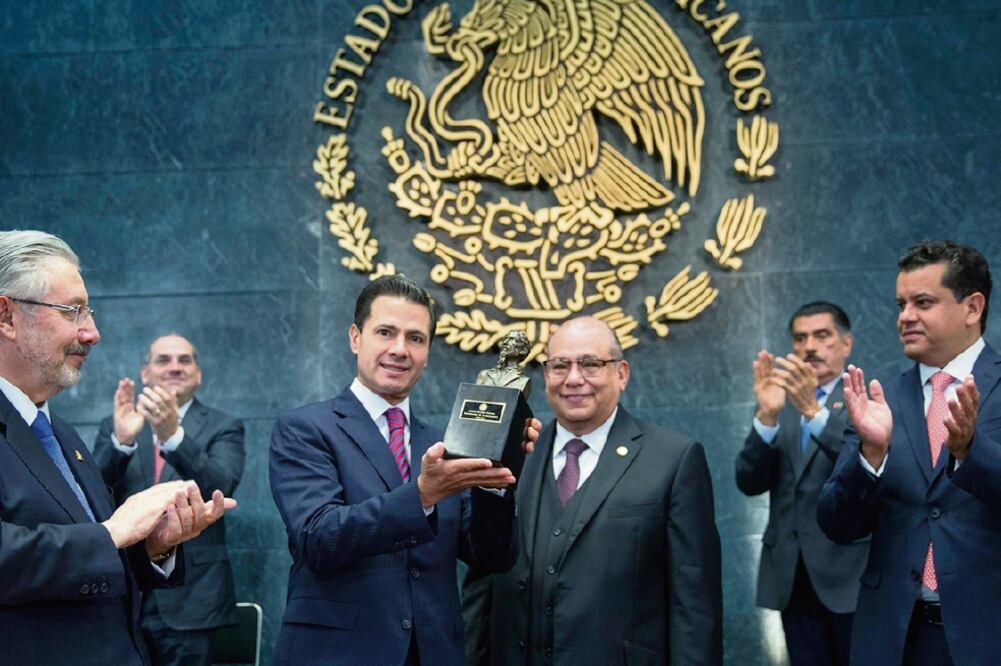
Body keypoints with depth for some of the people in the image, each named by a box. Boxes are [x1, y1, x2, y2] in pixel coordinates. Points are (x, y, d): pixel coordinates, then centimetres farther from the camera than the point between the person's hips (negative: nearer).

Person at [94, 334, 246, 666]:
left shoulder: (222, 427, 2)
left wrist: (173, 435, -31)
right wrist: (121, 439, -24)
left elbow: (220, 487, -16)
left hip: (189, 597, -2)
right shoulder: (115, 424, 8)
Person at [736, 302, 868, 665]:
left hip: (851, 571, -4)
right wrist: (767, 413, -16)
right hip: (791, 575, 4)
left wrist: (814, 409, -31)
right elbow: (749, 482, -1)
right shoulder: (778, 405, 10)